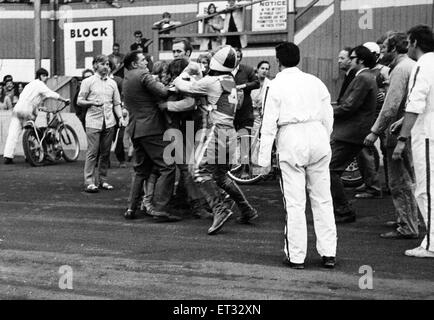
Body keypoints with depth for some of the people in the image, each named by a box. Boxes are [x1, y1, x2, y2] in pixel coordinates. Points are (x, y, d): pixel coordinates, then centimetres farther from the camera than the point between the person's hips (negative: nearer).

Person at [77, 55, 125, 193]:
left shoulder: (112, 83, 14)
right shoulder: (88, 82, 3)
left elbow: (116, 103, 16)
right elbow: (79, 101, 3)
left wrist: (120, 117, 3)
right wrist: (92, 103, -15)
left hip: (109, 122, 4)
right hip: (93, 122, -4)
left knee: (105, 153, 7)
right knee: (92, 152, -7)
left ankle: (102, 180, 15)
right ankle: (89, 182, -5)